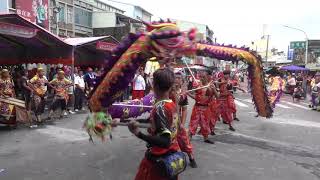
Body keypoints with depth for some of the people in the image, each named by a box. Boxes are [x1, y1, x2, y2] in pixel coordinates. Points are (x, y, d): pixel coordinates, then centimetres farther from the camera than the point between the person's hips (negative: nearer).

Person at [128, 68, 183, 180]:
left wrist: (139, 134, -32)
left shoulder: (160, 107, -24)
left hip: (158, 159, -7)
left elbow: (165, 142, -29)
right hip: (172, 155, 7)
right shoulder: (172, 104, 0)